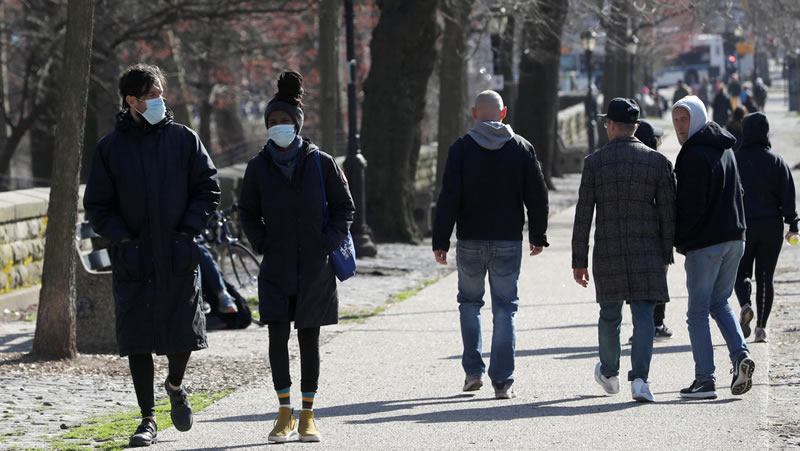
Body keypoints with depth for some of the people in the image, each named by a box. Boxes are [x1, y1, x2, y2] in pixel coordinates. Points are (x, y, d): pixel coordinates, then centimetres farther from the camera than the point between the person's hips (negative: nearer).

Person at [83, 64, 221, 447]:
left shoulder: (183, 139, 4)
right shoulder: (111, 147, 3)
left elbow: (208, 188, 7)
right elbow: (96, 205, 6)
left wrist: (189, 227, -5)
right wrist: (121, 235, -8)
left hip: (179, 257, 0)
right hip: (133, 259, 0)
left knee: (184, 334, 0)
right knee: (138, 341, -1)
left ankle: (175, 386, 33)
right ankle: (148, 420, 9)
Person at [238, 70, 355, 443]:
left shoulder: (321, 163, -2)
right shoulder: (259, 166, 2)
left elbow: (344, 207, 6)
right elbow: (247, 211, 15)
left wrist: (329, 243, -4)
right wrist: (260, 243, 2)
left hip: (314, 269, -1)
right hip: (276, 269, 1)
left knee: (309, 339, 4)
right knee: (278, 336, -8)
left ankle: (307, 416, 12)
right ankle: (285, 415, 0)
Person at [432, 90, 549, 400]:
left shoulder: (462, 148, -4)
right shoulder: (521, 148, 2)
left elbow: (449, 197, -8)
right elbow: (538, 195, 4)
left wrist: (441, 241, -5)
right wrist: (538, 236, 14)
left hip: (470, 240, -1)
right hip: (509, 241, 1)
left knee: (470, 302, 17)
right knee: (505, 308, 4)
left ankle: (473, 370, 12)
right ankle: (502, 381, -2)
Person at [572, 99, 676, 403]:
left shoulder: (594, 162, -2)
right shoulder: (657, 162, 0)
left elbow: (583, 216, -3)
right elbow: (668, 214, 1)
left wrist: (579, 261, 1)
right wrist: (666, 254, 12)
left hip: (608, 252, 1)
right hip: (646, 251, -1)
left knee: (610, 315, 16)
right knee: (643, 314, -2)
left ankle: (609, 374, 34)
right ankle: (639, 378, -16)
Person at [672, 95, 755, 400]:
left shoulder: (695, 154, -15)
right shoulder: (725, 149, 13)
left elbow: (692, 206, -18)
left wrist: (678, 239, -6)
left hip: (705, 242, -8)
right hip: (734, 238, 8)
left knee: (698, 312, 0)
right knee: (719, 303, 19)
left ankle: (704, 379, -2)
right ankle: (740, 354, -2)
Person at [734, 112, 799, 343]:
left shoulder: (735, 160, -5)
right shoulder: (778, 162, 1)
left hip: (743, 225, -1)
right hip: (772, 227, 2)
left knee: (741, 272, 11)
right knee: (765, 276, 8)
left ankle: (745, 305, -19)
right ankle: (761, 327, 4)